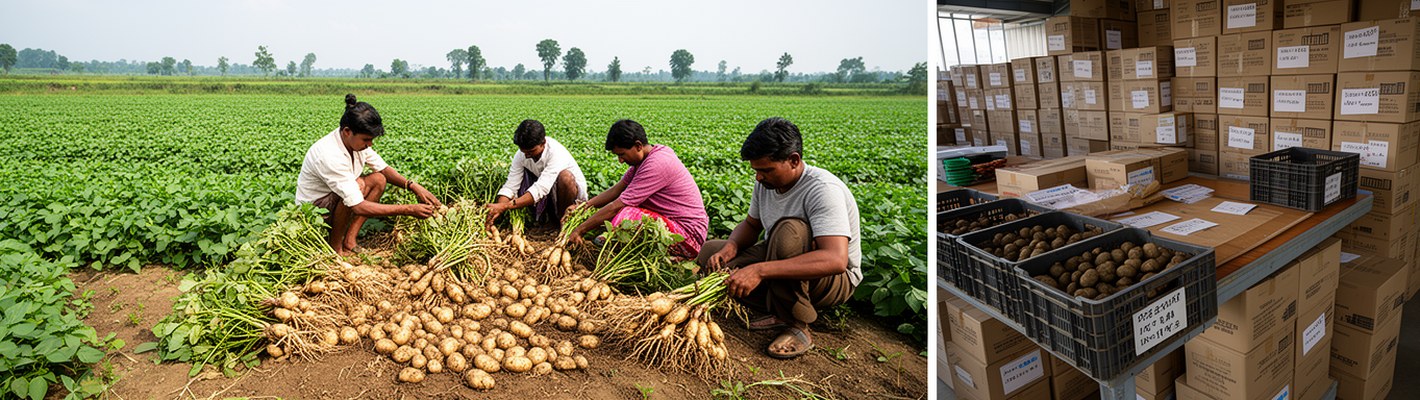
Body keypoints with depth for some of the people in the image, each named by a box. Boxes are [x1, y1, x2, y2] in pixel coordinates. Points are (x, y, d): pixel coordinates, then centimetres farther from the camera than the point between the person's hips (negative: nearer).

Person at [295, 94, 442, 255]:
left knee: (379, 180, -6)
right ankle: (335, 244, -13)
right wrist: (408, 210, -36)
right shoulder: (330, 155, -35)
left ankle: (349, 240, -7)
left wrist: (413, 186, -14)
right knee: (358, 184, -31)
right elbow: (359, 207, -37)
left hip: (335, 201, 9)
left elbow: (384, 169, 4)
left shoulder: (358, 141, -10)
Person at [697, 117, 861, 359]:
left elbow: (836, 260, -40)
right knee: (710, 252, -3)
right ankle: (781, 310, -6)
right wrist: (730, 248, -12)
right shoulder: (767, 182, -4)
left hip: (836, 280, -8)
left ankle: (798, 326, -20)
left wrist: (759, 270, -44)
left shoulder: (824, 190, -28)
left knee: (788, 230, -37)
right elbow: (750, 224, 13)